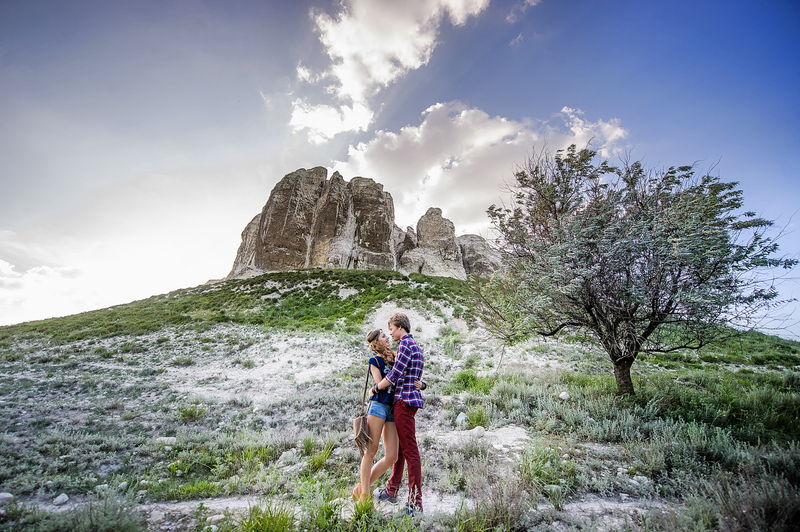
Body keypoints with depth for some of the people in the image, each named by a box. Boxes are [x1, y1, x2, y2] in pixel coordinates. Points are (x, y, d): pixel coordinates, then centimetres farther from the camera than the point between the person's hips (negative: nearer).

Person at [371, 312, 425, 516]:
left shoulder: (405, 345, -15)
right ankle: (391, 490, 34)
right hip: (408, 399, 11)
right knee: (398, 446, 20)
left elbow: (394, 375, -19)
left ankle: (415, 502, 3)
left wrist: (375, 388, -7)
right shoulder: (415, 346, 17)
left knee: (410, 450, -5)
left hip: (405, 400, -11)